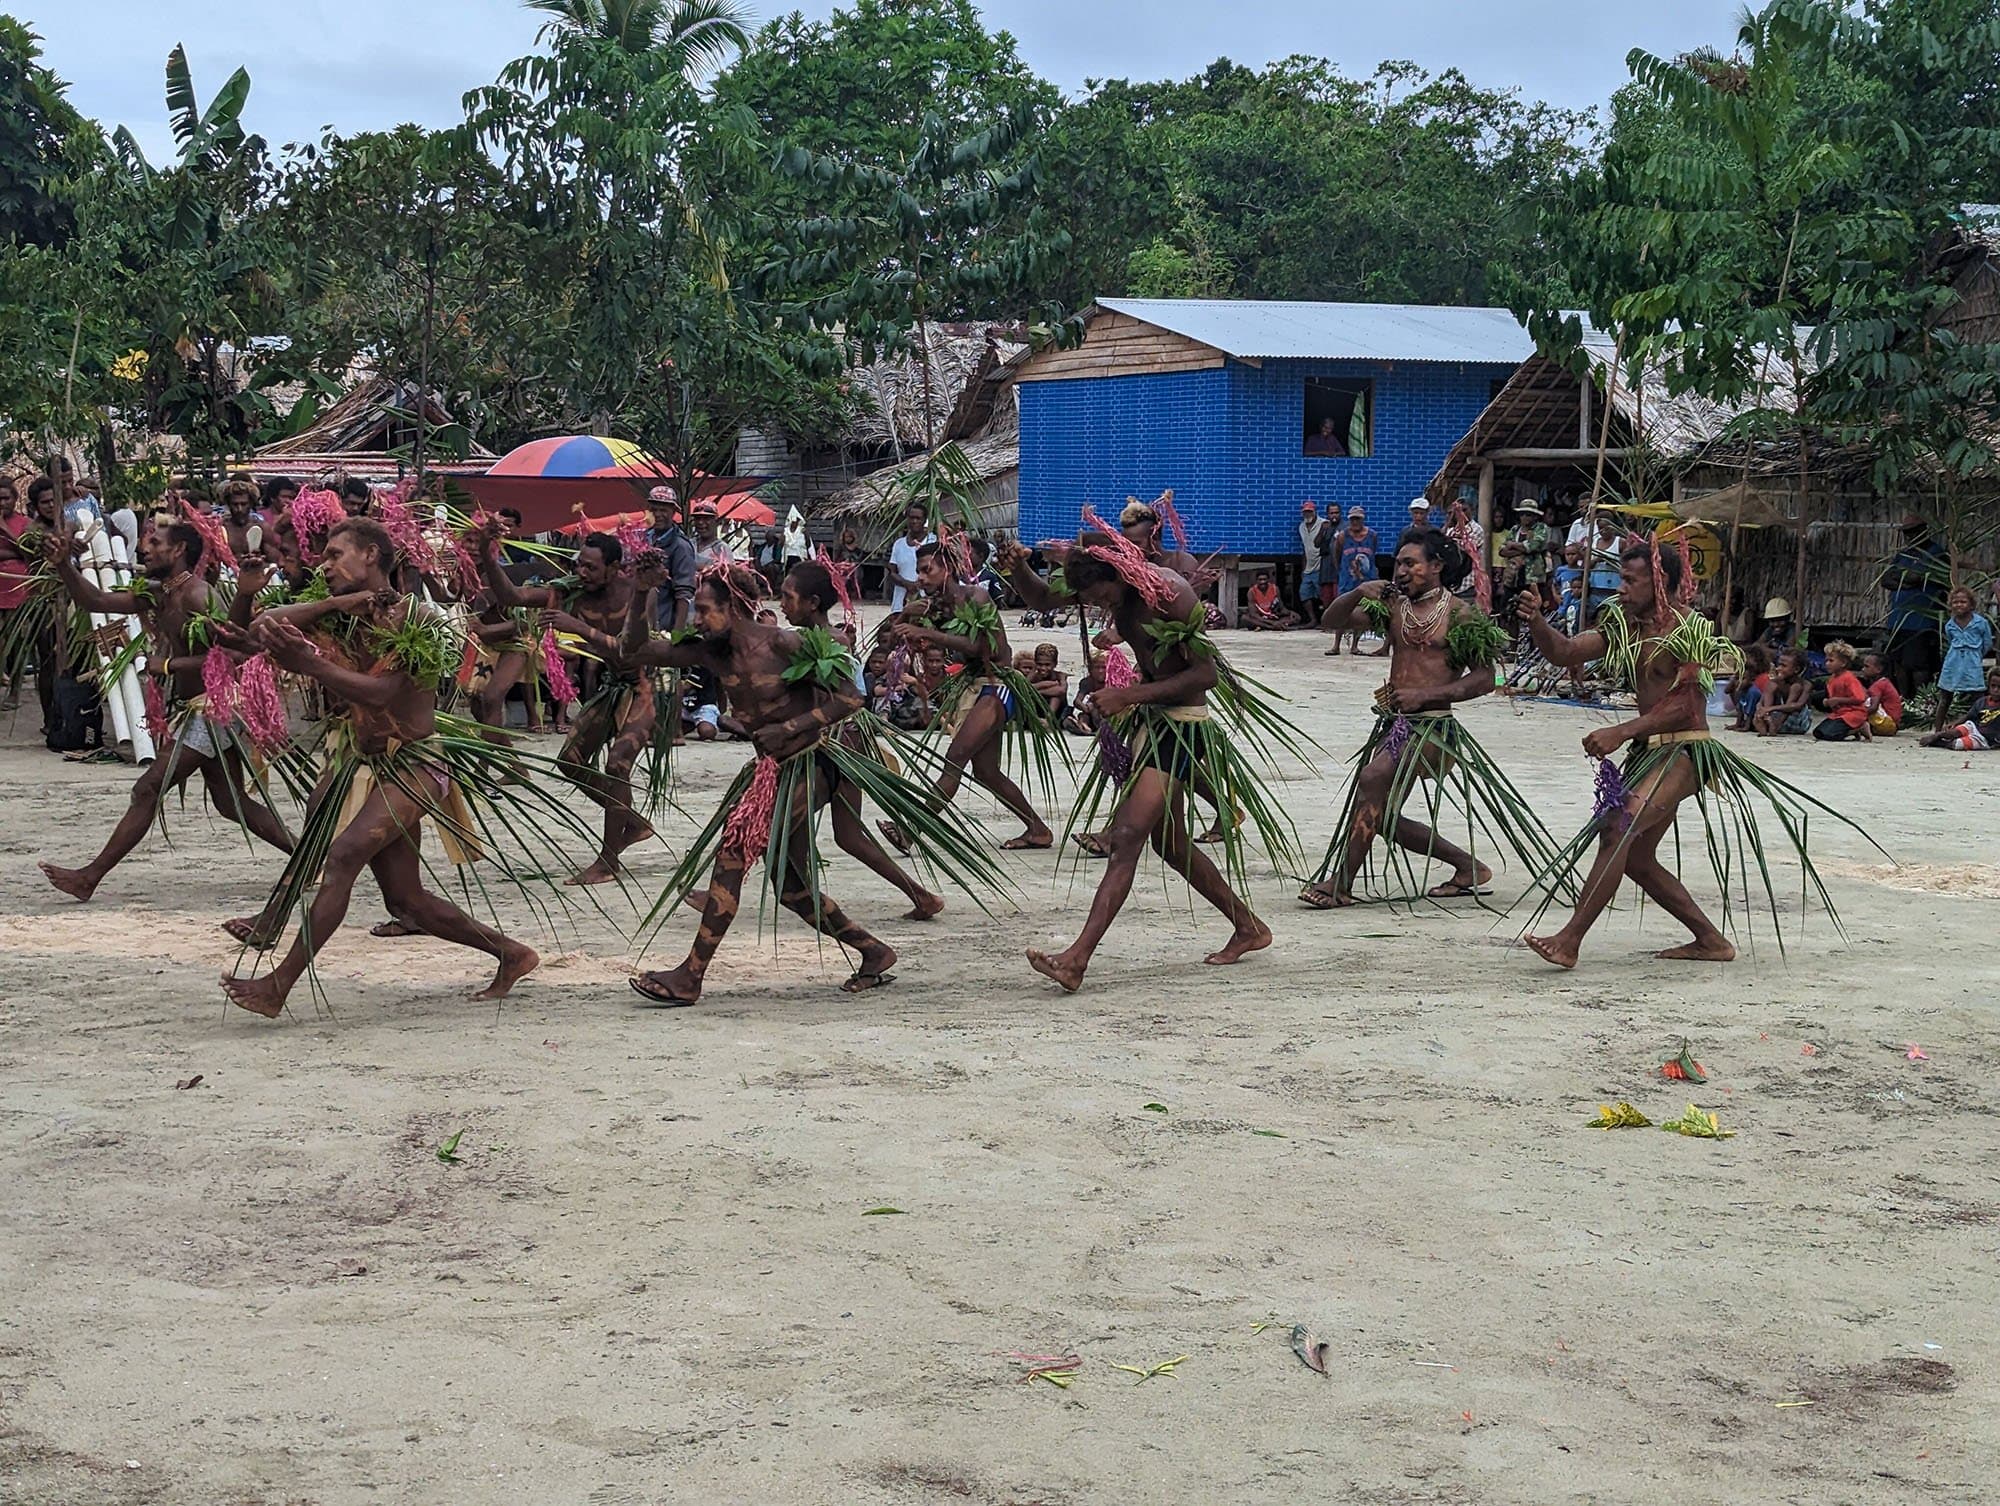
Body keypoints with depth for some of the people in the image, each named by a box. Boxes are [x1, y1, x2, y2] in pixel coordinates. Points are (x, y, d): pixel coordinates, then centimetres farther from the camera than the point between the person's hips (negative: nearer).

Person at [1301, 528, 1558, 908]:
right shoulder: (1391, 603, 10)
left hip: (1431, 724, -7)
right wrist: (1358, 594, -9)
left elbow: (1484, 679, -6)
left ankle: (1340, 884, -21)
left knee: (1372, 779, -26)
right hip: (1392, 721, 7)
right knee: (1382, 817, 8)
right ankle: (1469, 867, 24)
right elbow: (1329, 624, 9)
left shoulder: (1460, 615, -4)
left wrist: (1425, 694, -15)